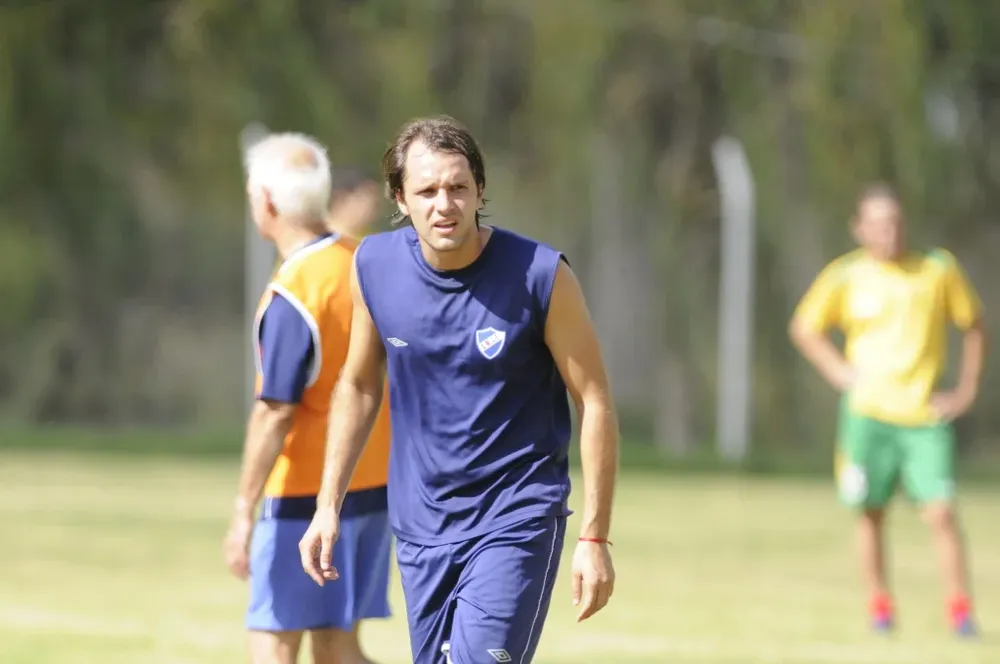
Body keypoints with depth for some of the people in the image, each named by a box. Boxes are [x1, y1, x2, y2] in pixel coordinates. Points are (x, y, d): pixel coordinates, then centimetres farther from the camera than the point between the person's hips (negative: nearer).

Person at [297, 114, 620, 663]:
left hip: (516, 521, -5)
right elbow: (358, 385, 13)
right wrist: (328, 504, 10)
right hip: (420, 528, 5)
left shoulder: (539, 275, -14)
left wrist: (594, 538, -10)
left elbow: (595, 403, -8)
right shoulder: (375, 266, -2)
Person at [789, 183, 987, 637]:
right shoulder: (845, 276, 1)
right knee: (871, 513, 3)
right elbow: (803, 327, 13)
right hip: (868, 412, 0)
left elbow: (974, 326, 13)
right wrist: (839, 372, 0)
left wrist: (966, 391, 6)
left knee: (940, 511, -10)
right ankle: (880, 606, 17)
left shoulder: (939, 270, 3)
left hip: (925, 415, 0)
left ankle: (961, 611, -4)